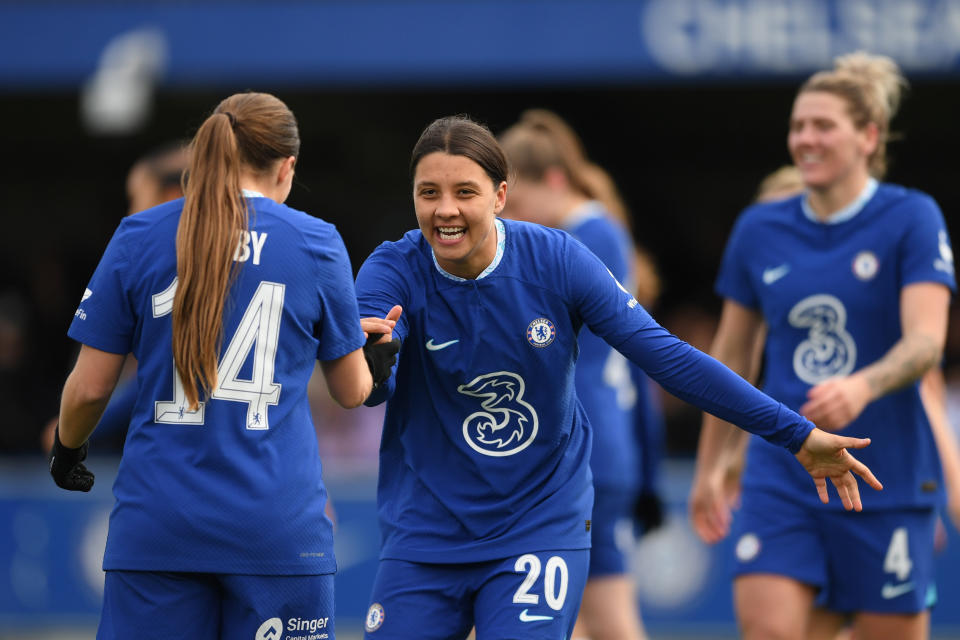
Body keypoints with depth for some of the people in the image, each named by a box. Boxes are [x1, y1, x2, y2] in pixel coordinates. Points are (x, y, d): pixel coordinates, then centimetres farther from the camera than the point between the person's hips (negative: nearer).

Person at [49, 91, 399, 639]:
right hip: (276, 527, -1)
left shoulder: (138, 238, 4)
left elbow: (89, 387, 6)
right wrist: (375, 358, 36)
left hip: (155, 527, 1)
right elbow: (352, 390, 13)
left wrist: (67, 449, 27)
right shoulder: (317, 244, 3)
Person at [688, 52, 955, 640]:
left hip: (886, 477, -2)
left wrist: (863, 386, -37)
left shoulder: (912, 219, -5)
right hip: (781, 475, 3)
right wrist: (709, 467, 20)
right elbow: (732, 354, 17)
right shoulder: (760, 230, 6)